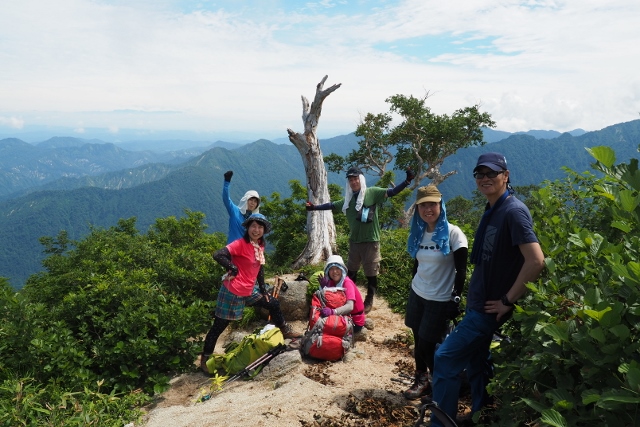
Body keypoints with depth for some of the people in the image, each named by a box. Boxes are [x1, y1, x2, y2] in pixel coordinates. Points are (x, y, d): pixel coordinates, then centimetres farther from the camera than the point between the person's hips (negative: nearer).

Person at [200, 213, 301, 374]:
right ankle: (205, 358, 19)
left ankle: (285, 331, 40)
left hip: (250, 290, 8)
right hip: (233, 292, -8)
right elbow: (218, 255, -30)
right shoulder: (240, 244, -19)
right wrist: (233, 268, -20)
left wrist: (263, 289, 14)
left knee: (273, 304, 18)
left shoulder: (260, 246, 6)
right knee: (219, 326, 4)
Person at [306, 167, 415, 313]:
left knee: (371, 273, 7)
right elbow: (332, 205, 21)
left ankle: (369, 300, 23)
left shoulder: (372, 193, -6)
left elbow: (391, 192, -15)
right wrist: (314, 207, 20)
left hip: (370, 241, -5)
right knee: (351, 271, 18)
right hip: (354, 241, 5)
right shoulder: (348, 199, 10)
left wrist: (407, 181, -28)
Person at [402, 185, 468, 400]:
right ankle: (421, 381, 31)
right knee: (419, 342, 12)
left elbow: (461, 271, -13)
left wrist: (456, 299, -16)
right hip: (417, 295, 5)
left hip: (440, 300, -5)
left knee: (428, 345, 0)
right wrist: (415, 286, 15)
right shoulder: (418, 233, 3)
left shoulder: (453, 233, -15)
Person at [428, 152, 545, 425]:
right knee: (476, 363, 18)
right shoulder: (491, 211, 10)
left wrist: (508, 301, -20)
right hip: (478, 303, 9)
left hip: (489, 307, -9)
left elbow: (536, 261, -27)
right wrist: (473, 296, 12)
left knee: (446, 358, -5)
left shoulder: (513, 211, -19)